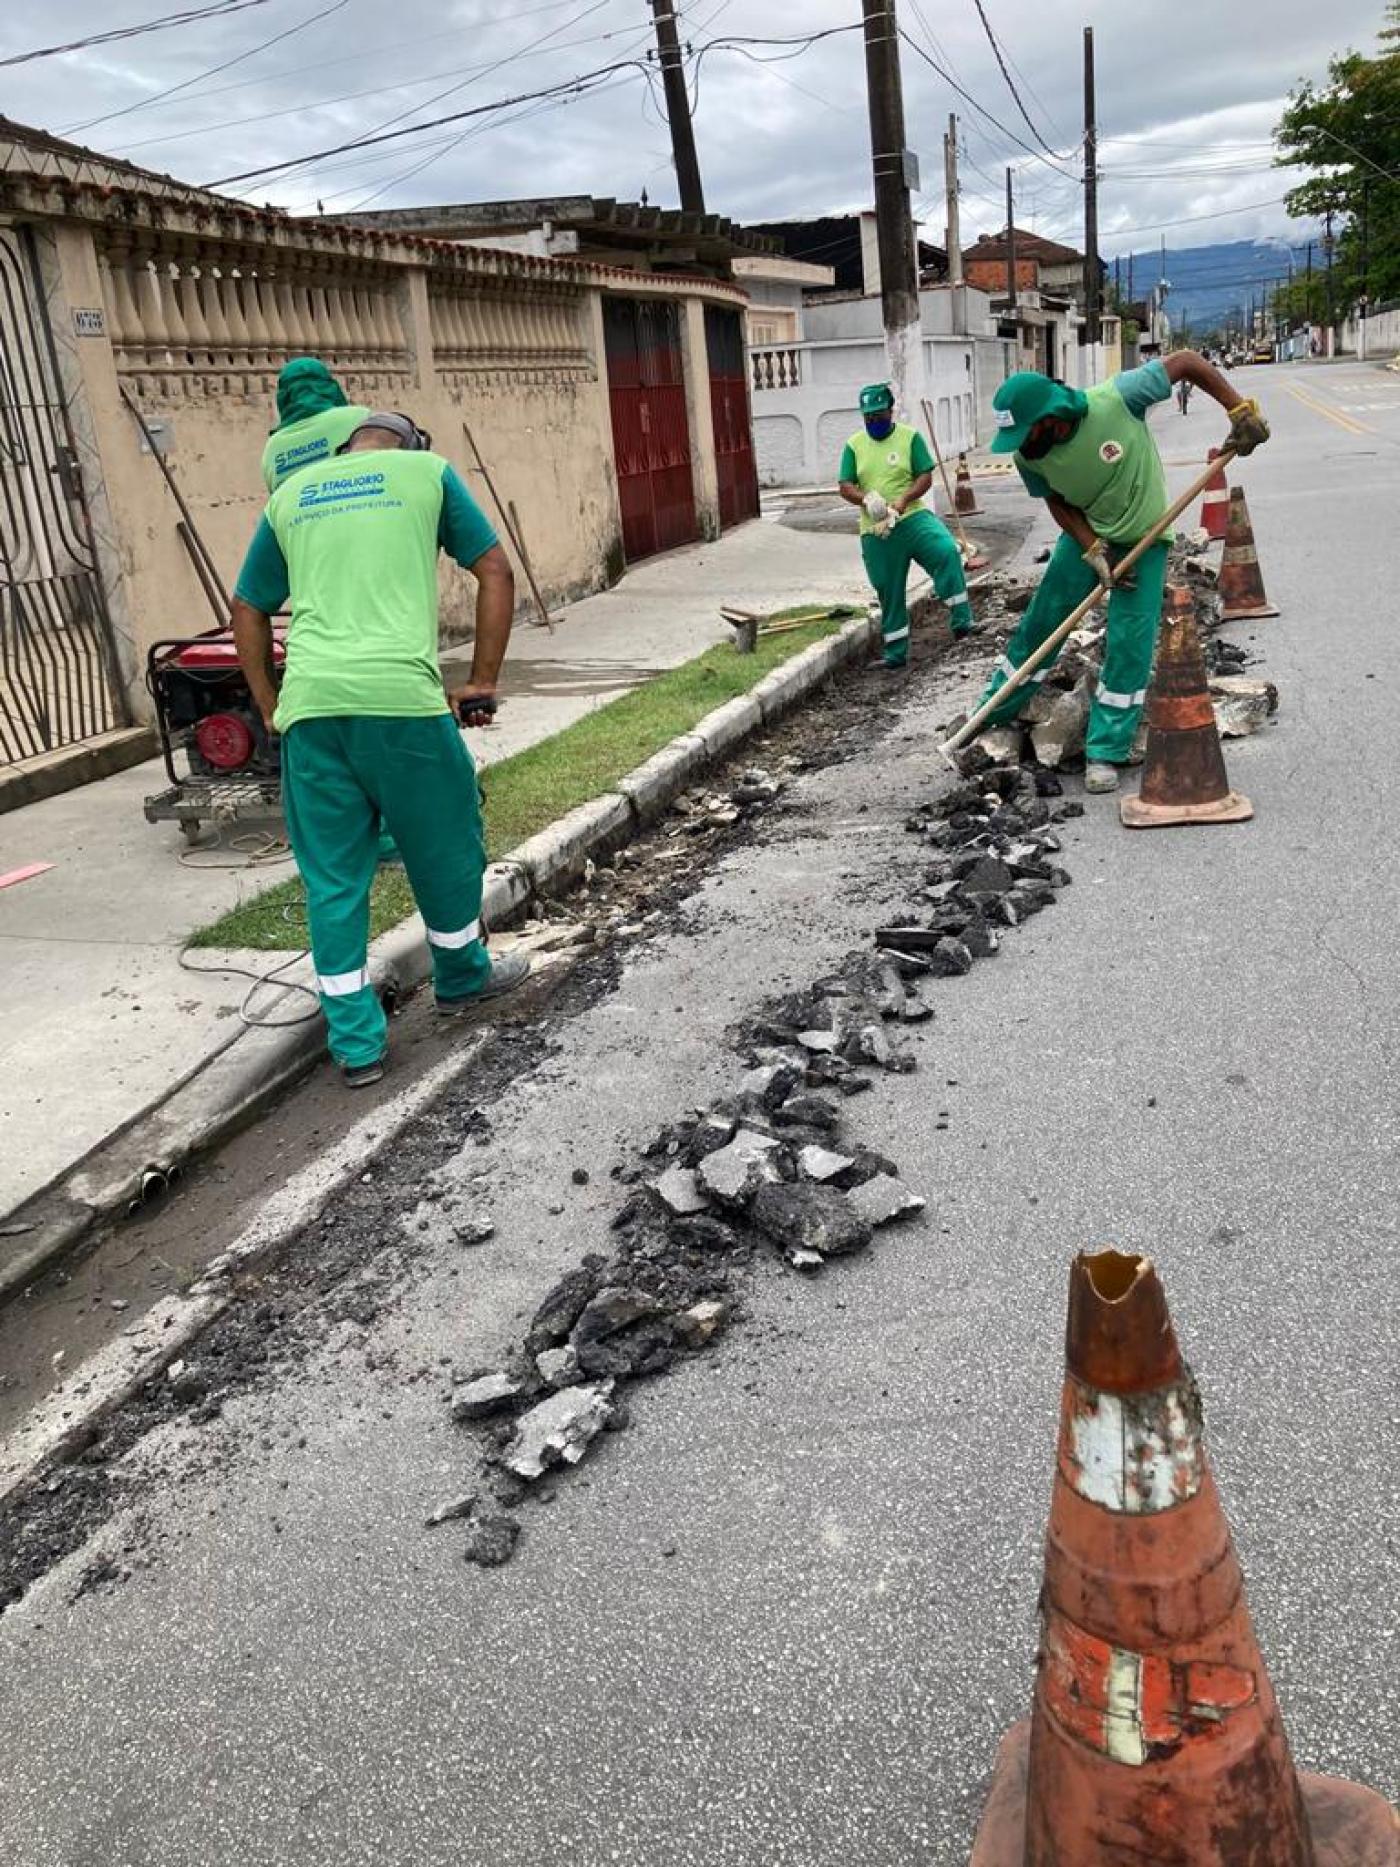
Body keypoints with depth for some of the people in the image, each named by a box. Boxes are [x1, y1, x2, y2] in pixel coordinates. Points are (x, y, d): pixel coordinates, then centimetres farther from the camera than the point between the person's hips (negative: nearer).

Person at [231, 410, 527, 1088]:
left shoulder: (290, 493, 22)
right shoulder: (427, 471, 14)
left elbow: (247, 609, 23)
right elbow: (496, 573, 9)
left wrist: (270, 709, 26)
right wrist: (482, 683, 11)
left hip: (309, 703, 3)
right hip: (400, 695, -3)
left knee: (331, 875, 10)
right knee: (445, 845, 18)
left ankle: (356, 1043, 14)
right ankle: (462, 979, 38)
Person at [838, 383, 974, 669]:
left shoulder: (910, 437, 1)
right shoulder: (854, 445, 7)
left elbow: (925, 477, -3)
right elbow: (845, 486, 3)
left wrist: (904, 499, -21)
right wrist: (866, 500, -18)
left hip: (912, 518, -2)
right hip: (875, 531, 2)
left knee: (946, 551, -29)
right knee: (889, 592, 8)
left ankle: (961, 618, -23)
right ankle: (896, 653, 21)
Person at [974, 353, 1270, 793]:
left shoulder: (1116, 399, -32)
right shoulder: (1028, 456, -20)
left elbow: (1186, 361, -22)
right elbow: (1057, 501, -4)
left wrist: (1240, 411, -25)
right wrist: (1094, 551, -17)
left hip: (1144, 539, -3)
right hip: (1086, 536, 3)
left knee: (1129, 645, -7)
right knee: (1039, 623, 7)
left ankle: (1105, 752, 3)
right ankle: (991, 712, 25)